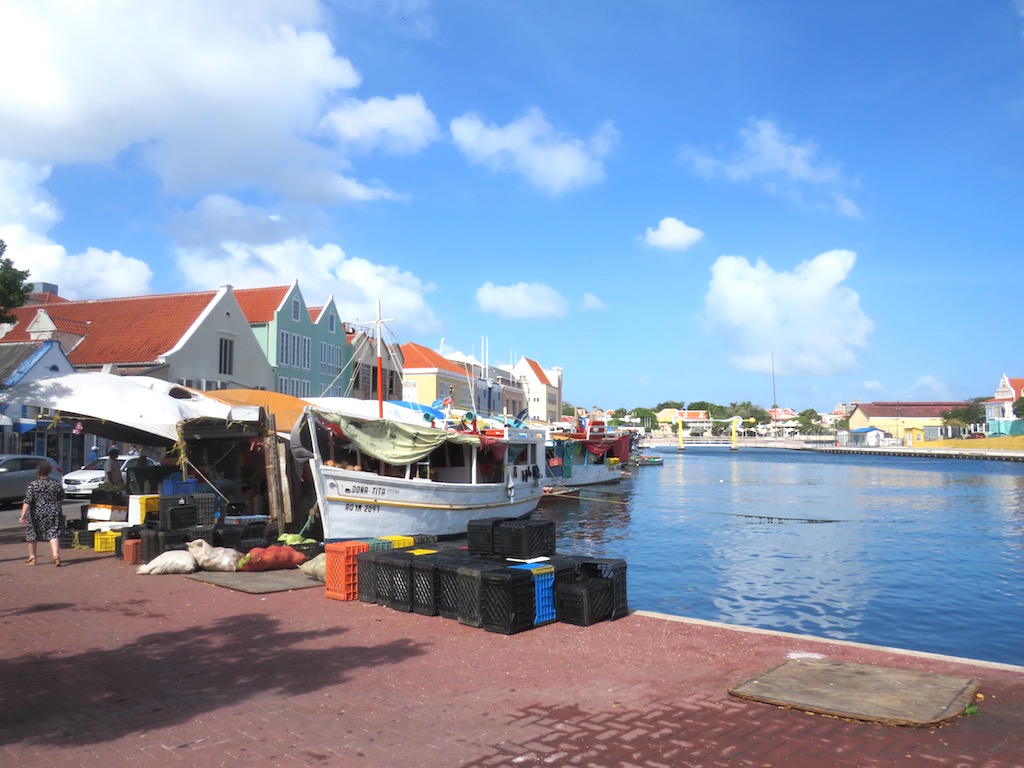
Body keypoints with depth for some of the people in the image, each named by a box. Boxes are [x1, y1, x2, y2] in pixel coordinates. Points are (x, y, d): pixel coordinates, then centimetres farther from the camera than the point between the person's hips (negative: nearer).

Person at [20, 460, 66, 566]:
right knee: (53, 534, 0)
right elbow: (61, 499, 13)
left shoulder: (33, 485, -8)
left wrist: (23, 515, -14)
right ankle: (56, 555, -19)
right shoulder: (56, 484, 1)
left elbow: (27, 501, -14)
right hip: (54, 513, 2)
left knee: (31, 534, 16)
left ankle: (32, 558, 25)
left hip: (37, 514, -2)